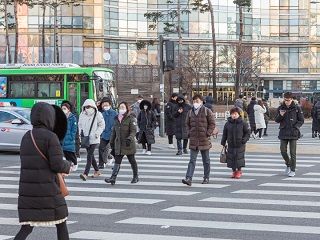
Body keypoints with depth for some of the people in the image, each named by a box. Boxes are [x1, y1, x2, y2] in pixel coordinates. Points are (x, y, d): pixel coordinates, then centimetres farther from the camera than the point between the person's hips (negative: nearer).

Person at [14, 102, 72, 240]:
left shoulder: (26, 137, 10)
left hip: (26, 189, 5)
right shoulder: (51, 137, -11)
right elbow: (57, 165, -16)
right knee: (61, 222, 16)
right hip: (47, 189, -5)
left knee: (26, 228, 7)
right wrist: (68, 166, 6)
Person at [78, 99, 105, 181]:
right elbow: (80, 124, 20)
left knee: (89, 155, -14)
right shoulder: (82, 115, 6)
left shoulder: (97, 115, -7)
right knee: (91, 155, 15)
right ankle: (97, 171, 31)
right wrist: (81, 132, 5)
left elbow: (102, 125, -3)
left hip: (94, 139, -6)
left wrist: (97, 133, -13)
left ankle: (85, 174, -18)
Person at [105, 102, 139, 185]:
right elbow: (114, 132, 19)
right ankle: (113, 178, -10)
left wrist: (130, 138, -31)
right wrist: (112, 142, 17)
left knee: (132, 161, 8)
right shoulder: (117, 119, 13)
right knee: (117, 162, -3)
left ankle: (135, 177, 23)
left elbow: (133, 131, -15)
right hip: (118, 144, 5)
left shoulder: (131, 118, -6)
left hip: (128, 144, -5)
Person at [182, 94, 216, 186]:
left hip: (204, 140, -3)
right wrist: (189, 133, 5)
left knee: (206, 160, 10)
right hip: (193, 140, 3)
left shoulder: (207, 111, -4)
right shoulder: (191, 112, 8)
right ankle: (188, 179, -13)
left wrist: (208, 133, -11)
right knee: (192, 160, -5)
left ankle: (206, 178, 21)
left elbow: (212, 124, -3)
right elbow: (187, 124, 18)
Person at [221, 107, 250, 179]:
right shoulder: (227, 124, 3)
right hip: (231, 145, 3)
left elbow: (247, 133, 1)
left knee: (239, 158, -2)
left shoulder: (243, 123, -4)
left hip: (240, 145, -3)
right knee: (231, 158, 4)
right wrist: (223, 142, 7)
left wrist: (244, 140, -13)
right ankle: (234, 171, 20)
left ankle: (239, 171, 15)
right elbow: (224, 134, 11)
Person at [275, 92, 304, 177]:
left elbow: (301, 120, 2)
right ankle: (288, 164, 29)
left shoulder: (297, 108, -3)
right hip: (283, 133, 3)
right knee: (283, 151, 3)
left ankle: (293, 170, 9)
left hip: (293, 133, -2)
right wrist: (280, 115, -12)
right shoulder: (280, 108, 3)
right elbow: (277, 120, 8)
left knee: (293, 152, -1)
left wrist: (295, 127, -12)